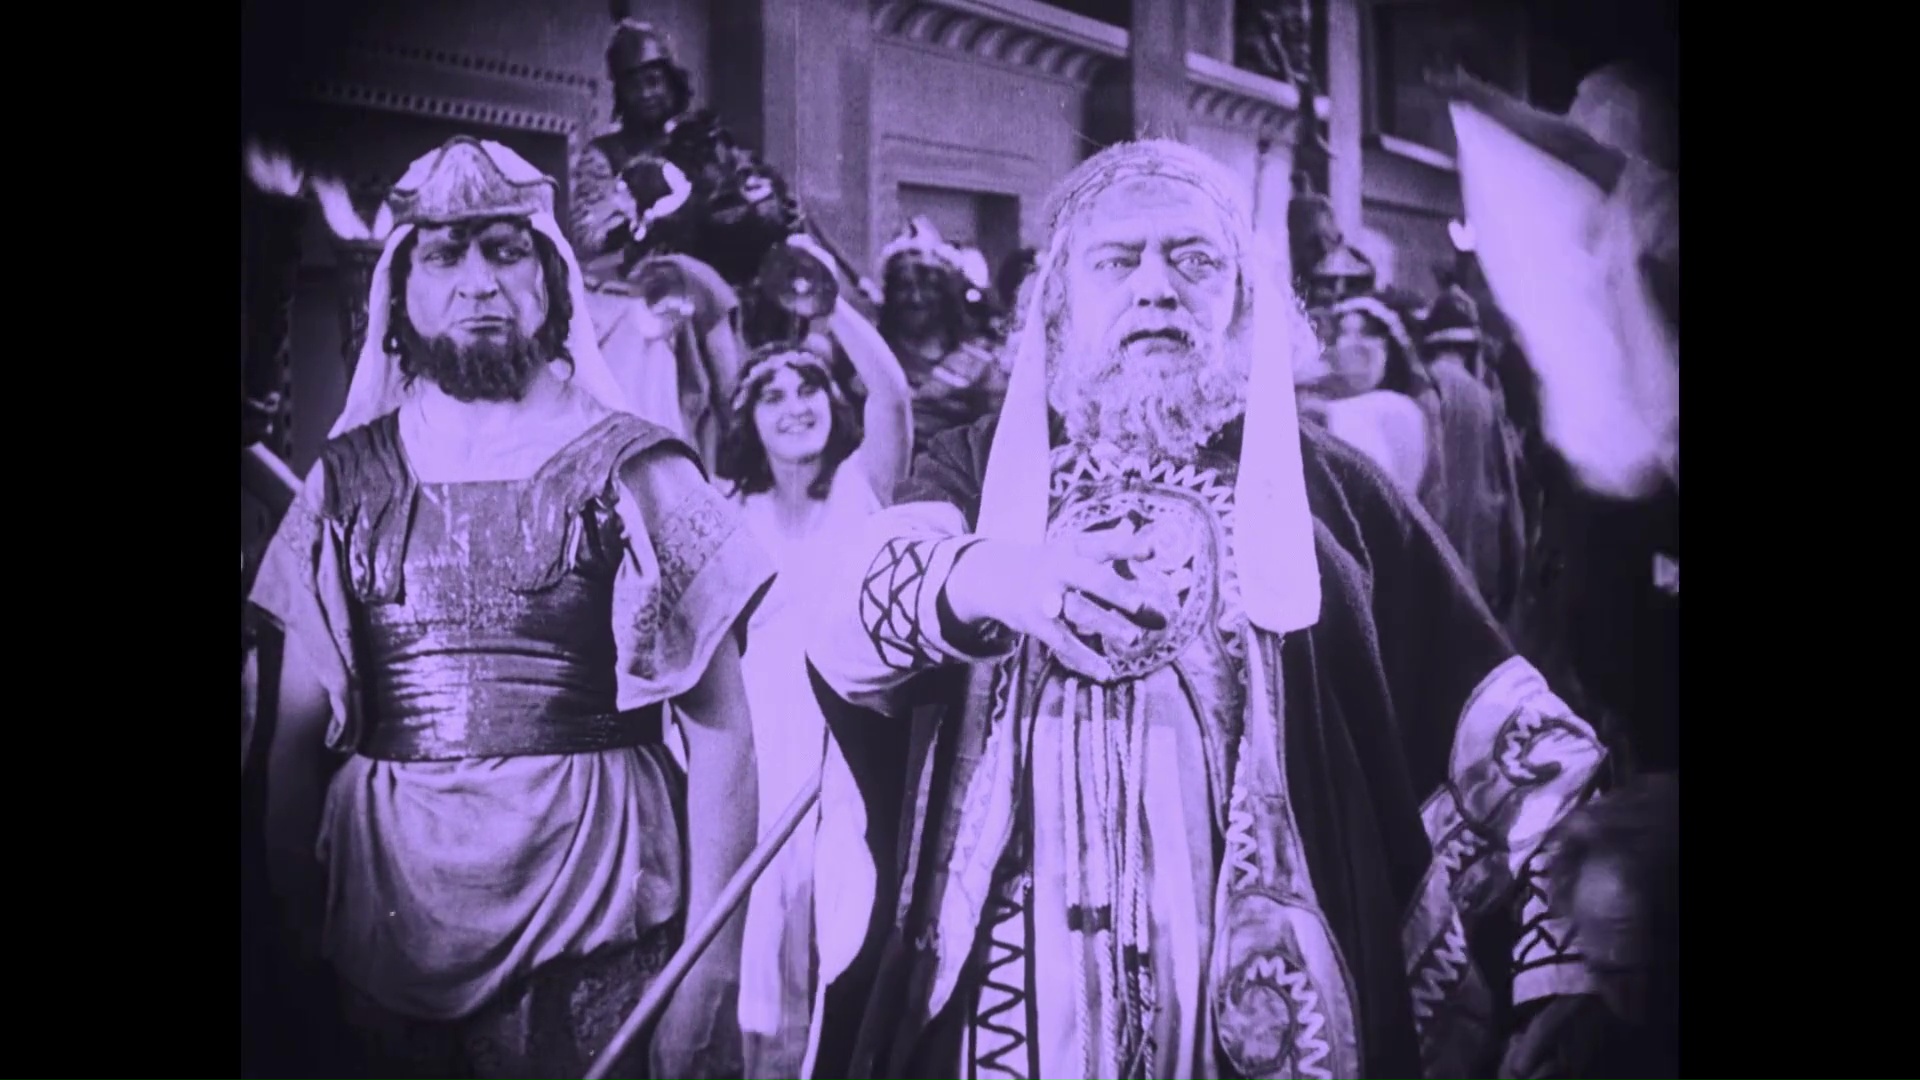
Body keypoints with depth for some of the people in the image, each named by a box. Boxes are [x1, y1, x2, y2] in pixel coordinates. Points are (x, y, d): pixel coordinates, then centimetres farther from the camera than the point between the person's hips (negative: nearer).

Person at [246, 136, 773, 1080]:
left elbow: (720, 730, -4)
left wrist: (711, 966, -10)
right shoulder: (347, 480, 7)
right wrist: (296, 937, 1)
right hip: (386, 948, 3)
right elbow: (300, 731, 9)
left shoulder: (630, 470, -2)